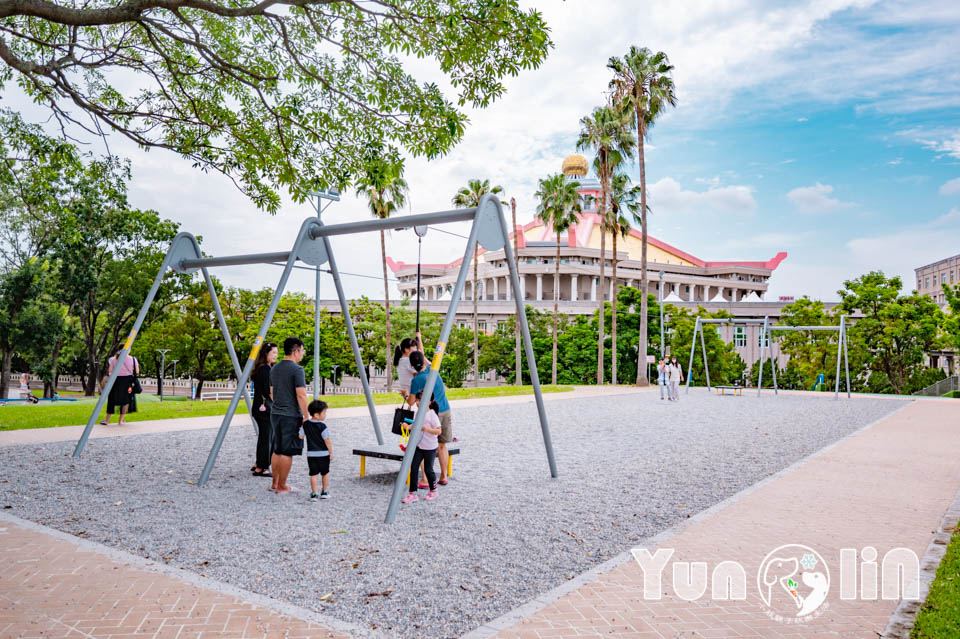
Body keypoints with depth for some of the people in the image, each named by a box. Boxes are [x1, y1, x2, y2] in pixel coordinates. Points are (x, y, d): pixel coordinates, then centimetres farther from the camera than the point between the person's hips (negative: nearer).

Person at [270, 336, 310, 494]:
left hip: (275, 414, 8)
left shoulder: (274, 369, 11)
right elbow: (301, 395, -18)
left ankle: (275, 483, 24)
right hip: (291, 416, -8)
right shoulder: (297, 369, -14)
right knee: (287, 452, -2)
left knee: (277, 450, 16)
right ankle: (282, 486, 3)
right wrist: (306, 416, -13)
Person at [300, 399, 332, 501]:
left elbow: (301, 437, 7)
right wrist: (331, 452, -4)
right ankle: (324, 492, 21)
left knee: (313, 474, 7)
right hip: (323, 454, -3)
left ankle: (314, 494, 3)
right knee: (325, 473, 14)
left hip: (311, 454, 3)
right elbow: (327, 441, -13)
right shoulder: (322, 426, -16)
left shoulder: (305, 424, -1)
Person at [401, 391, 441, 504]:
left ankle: (433, 491, 26)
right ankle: (413, 493, 7)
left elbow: (439, 431, -21)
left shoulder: (432, 415, -17)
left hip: (430, 448, -7)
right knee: (414, 468, 1)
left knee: (428, 469, 5)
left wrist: (426, 429, -33)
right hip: (418, 446, 7)